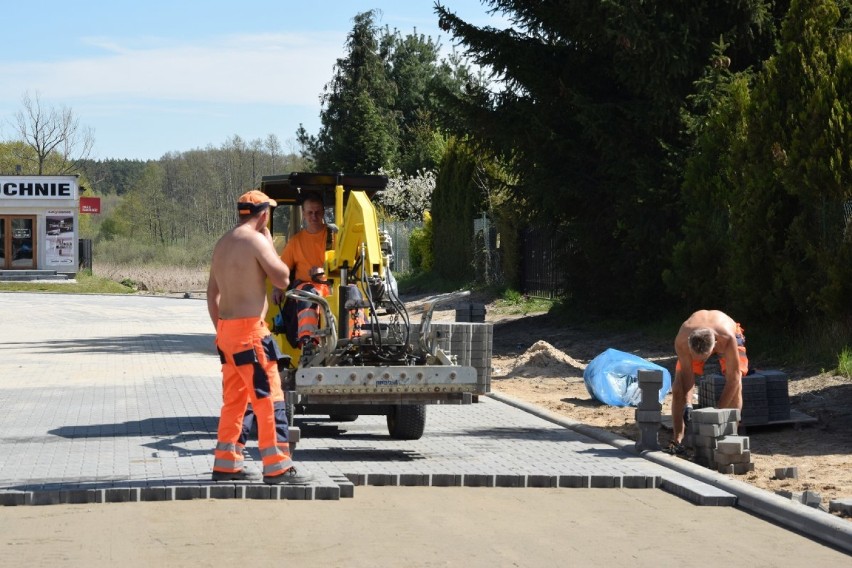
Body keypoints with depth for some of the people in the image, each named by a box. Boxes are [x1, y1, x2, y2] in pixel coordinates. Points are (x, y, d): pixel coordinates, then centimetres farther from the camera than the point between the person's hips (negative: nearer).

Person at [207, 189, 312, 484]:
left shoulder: (222, 243, 16)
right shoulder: (256, 240, -11)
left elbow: (212, 292, 20)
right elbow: (282, 278, -11)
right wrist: (270, 244, 0)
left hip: (226, 328, 9)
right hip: (250, 330, -9)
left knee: (234, 399, 14)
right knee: (268, 398, -6)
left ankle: (226, 464, 17)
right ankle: (277, 467, -6)